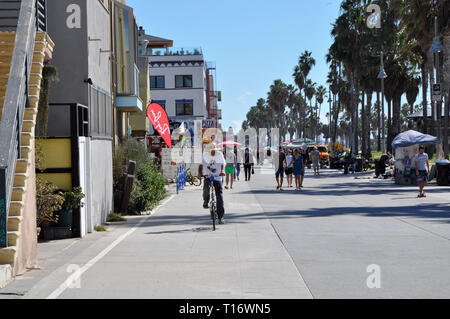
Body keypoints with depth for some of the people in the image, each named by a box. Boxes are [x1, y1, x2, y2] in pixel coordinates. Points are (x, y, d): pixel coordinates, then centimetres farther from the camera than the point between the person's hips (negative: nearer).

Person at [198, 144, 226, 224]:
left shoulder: (219, 154, -1)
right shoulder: (205, 155, 2)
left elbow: (222, 164, -12)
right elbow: (201, 164, -2)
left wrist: (222, 170, -33)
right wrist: (199, 173, -20)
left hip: (217, 177, 0)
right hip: (208, 176, 0)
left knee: (219, 197, -3)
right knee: (206, 187, -33)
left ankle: (221, 217, 4)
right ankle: (206, 202, -2)